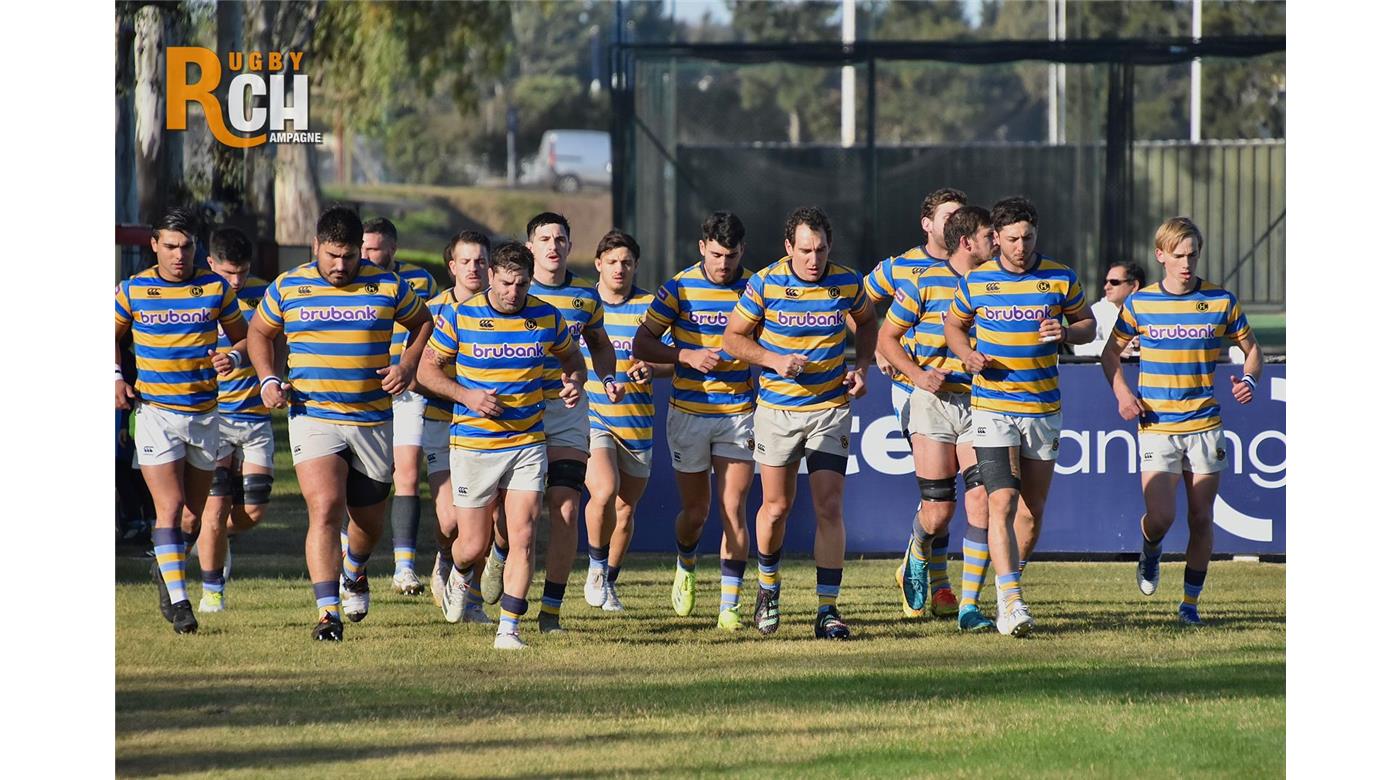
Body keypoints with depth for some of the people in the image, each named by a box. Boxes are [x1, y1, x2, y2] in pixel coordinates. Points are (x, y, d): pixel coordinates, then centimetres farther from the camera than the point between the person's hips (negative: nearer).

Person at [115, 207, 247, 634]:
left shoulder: (216, 289, 0)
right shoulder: (132, 290, -1)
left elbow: (242, 336, 12)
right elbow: (113, 336, 15)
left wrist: (233, 357, -11)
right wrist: (116, 377, -1)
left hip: (204, 412, 2)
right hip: (155, 411, -2)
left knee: (192, 514, 10)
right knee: (170, 506, -13)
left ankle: (164, 566, 39)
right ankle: (178, 599, -13)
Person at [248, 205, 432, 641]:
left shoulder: (387, 286, 0)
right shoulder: (286, 288, 1)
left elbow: (421, 323, 15)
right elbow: (259, 332, 17)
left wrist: (408, 366, -2)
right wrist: (267, 379, 1)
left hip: (372, 421, 2)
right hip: (313, 418, -2)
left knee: (369, 519, 14)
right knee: (324, 508, -20)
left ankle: (353, 573, 49)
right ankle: (327, 612, -21)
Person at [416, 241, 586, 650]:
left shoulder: (547, 317, -1)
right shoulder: (459, 317, -8)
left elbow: (571, 356, 17)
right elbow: (427, 369, 0)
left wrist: (574, 381, -6)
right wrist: (466, 395, -15)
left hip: (528, 443, 2)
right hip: (473, 444, -1)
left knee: (522, 537, -9)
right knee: (473, 546, 3)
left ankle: (508, 628, -2)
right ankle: (459, 575, 39)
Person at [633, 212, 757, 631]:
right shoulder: (678, 289, -4)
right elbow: (642, 345, 0)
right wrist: (687, 355, -14)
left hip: (739, 413, 0)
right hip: (688, 412, 0)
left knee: (733, 510, -7)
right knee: (695, 512, 7)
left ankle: (730, 605, -3)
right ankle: (686, 565, 39)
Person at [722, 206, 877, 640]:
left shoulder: (847, 284, -6)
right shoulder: (765, 285, -11)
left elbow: (866, 320, 16)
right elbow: (733, 338, -2)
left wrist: (862, 367, 2)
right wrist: (774, 360, -18)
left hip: (832, 408, 0)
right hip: (777, 409, 0)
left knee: (829, 508, -8)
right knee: (777, 507, 8)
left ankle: (827, 609, -6)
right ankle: (768, 586, 35)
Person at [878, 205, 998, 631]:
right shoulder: (923, 284, -2)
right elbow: (887, 337, 4)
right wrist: (916, 373, -11)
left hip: (980, 403, 2)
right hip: (934, 401, -2)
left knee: (981, 501, -11)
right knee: (938, 509, -3)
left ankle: (969, 605, -6)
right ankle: (916, 560, 33)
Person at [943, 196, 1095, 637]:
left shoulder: (1061, 279, 0)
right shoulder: (976, 282, -1)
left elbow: (1088, 326, 12)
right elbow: (953, 325, 15)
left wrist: (1065, 332, -11)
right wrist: (968, 356, -6)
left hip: (1044, 410, 2)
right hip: (992, 408, -2)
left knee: (1033, 510, 7)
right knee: (1002, 502, -17)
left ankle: (1007, 592, 26)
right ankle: (1011, 602, -22)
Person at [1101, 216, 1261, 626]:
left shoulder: (1221, 301, 2)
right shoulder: (1140, 303, 1)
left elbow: (1252, 349, 13)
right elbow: (1111, 350, 14)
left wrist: (1249, 380, -8)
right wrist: (1122, 393, -2)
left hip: (1205, 426, 1)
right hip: (1156, 426, -1)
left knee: (1201, 518, 2)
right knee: (1160, 516, -13)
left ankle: (1190, 600, 15)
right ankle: (1149, 555, 21)